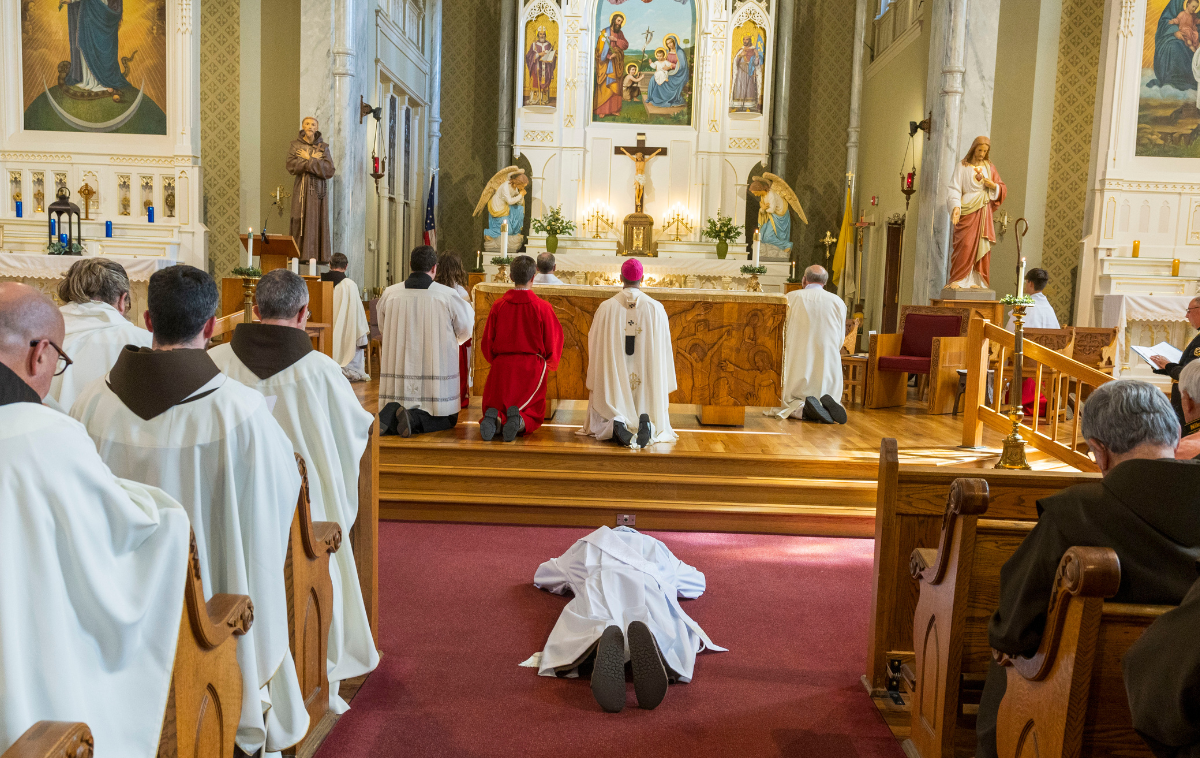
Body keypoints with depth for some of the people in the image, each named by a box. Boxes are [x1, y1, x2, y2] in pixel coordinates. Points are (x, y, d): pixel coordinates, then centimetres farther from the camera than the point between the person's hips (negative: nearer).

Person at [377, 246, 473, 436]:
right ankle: (415, 419, -14)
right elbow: (465, 329, 5)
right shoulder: (448, 296, -9)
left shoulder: (389, 294, -2)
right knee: (447, 419, 15)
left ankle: (390, 414, -15)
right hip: (437, 372, -3)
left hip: (398, 373, 3)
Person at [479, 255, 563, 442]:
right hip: (532, 369, -1)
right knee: (533, 416, 12)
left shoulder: (498, 306, -2)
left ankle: (495, 420, -24)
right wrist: (550, 364, 21)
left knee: (497, 412, 15)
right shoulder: (543, 308, -7)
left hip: (501, 368, 1)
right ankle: (519, 422, -25)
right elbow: (553, 344, -1)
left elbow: (486, 344, 4)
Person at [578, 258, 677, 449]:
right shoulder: (656, 308, -2)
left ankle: (615, 425, -25)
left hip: (613, 380, 0)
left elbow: (594, 346, 2)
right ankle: (648, 425, -25)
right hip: (647, 380, 0)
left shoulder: (606, 308, -3)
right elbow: (664, 347, 3)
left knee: (602, 422, 12)